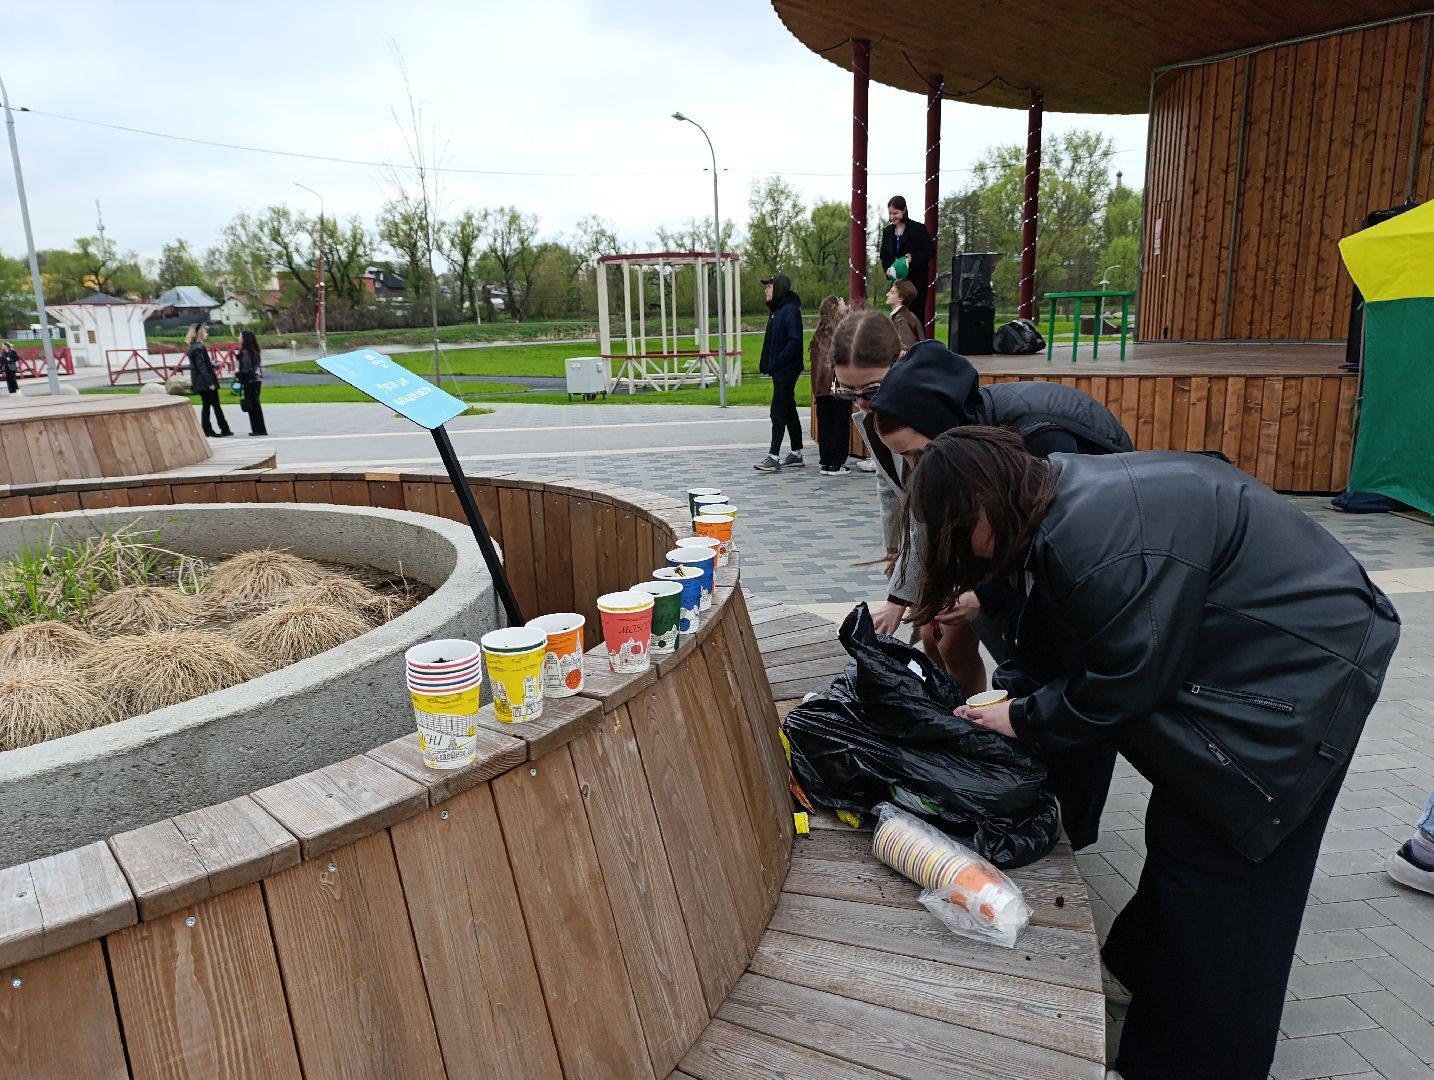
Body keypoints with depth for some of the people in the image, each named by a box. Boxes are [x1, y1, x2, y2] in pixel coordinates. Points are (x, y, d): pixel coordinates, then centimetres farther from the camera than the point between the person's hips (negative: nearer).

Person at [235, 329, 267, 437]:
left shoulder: (245, 352, -15)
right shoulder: (254, 351, 10)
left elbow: (246, 369, -20)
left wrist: (237, 374, -3)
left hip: (250, 382, -8)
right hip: (257, 380, 8)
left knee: (252, 405, -2)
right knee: (255, 405, 13)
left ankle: (259, 429, 1)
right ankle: (259, 429, 16)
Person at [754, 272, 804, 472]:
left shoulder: (790, 310, -14)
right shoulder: (777, 310, 15)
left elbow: (795, 341, -23)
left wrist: (777, 361, -22)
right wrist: (767, 363, 11)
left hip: (787, 369, -10)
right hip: (779, 369, 10)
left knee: (778, 412, -8)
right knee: (789, 411, 13)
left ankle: (773, 457, -6)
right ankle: (796, 454, 21)